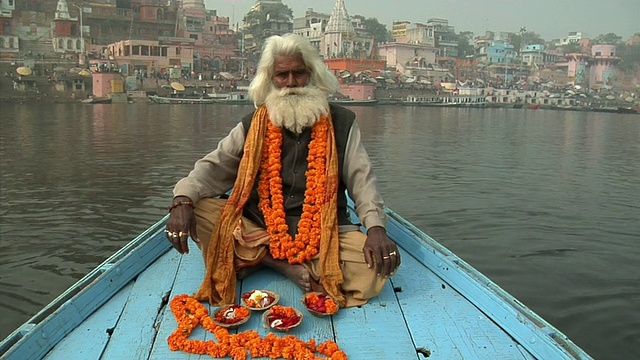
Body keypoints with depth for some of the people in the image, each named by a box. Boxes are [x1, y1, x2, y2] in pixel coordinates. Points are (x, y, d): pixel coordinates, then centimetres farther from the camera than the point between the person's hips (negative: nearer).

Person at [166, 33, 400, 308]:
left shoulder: (341, 124, 7)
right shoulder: (253, 126, 10)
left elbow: (361, 180, 3)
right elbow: (214, 167, 3)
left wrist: (376, 227, -15)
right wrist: (183, 199, -18)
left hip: (323, 234, -1)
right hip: (256, 230, 1)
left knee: (379, 264, -27)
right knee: (198, 207, -21)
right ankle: (282, 264, -21)